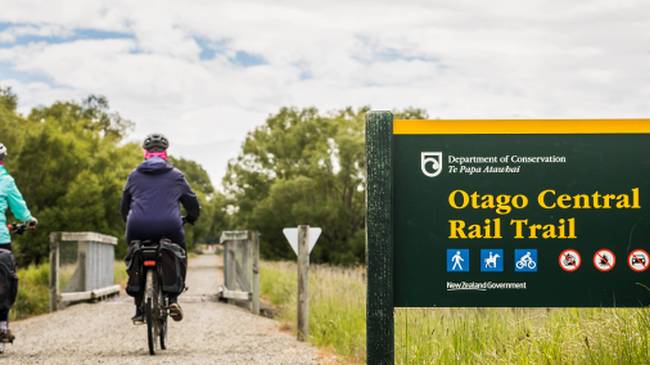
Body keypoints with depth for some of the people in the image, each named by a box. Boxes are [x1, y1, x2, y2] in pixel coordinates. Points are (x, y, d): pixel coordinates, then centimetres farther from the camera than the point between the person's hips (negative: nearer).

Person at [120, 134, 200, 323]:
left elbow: (124, 207, 24)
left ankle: (139, 309, 17)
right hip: (170, 228, -1)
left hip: (138, 231, 1)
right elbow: (193, 206, 19)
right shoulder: (176, 175, 13)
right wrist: (189, 219, 39)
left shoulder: (134, 175, 17)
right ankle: (173, 299, 7)